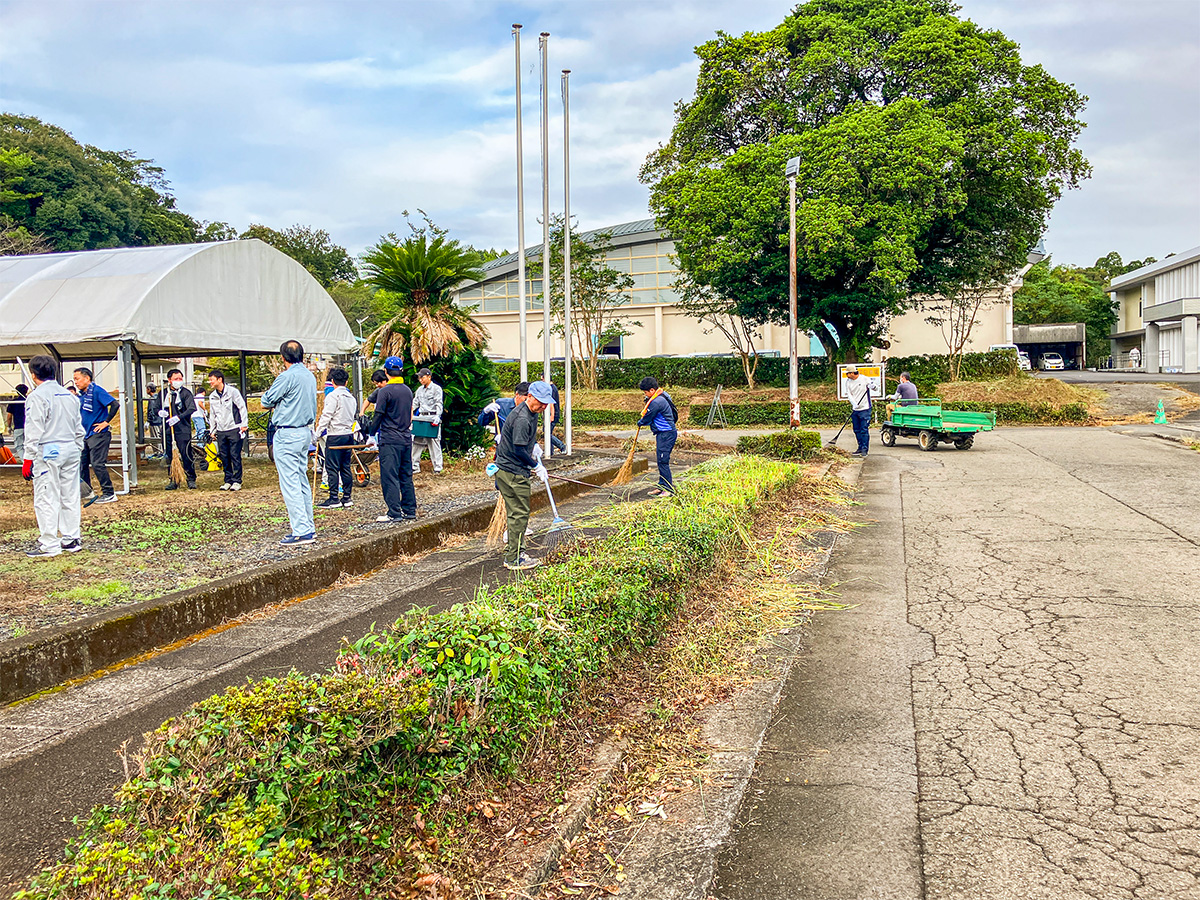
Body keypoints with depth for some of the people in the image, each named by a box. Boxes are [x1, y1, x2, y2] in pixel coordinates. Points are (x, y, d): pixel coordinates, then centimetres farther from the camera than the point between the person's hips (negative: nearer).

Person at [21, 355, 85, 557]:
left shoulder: (37, 396, -9)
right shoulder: (70, 395, 13)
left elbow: (34, 431, -12)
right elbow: (79, 429, 17)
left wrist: (28, 459, -9)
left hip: (48, 452, -7)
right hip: (70, 450, 7)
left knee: (46, 499, -3)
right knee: (70, 497, 11)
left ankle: (49, 546, -3)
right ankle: (71, 539, 16)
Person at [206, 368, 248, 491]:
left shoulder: (232, 391, -5)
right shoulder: (212, 396, 13)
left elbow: (242, 407, -4)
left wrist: (244, 424, -8)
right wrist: (212, 430, 19)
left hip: (234, 429, -6)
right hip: (221, 431, 6)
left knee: (235, 455, -6)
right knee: (224, 456, 5)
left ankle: (237, 481, 0)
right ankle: (228, 480, 14)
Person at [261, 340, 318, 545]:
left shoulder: (287, 376, -15)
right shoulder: (310, 376, 10)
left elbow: (266, 403, -7)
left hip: (287, 435, -9)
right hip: (306, 432, 9)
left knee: (290, 484, -6)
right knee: (302, 481, 15)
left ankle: (302, 532, -8)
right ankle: (309, 526, 18)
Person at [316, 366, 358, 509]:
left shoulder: (333, 396, -10)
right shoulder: (351, 398, 12)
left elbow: (326, 416, -14)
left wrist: (317, 433, -10)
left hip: (335, 436, -7)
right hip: (349, 434, 7)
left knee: (332, 468, -3)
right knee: (346, 467, 10)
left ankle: (334, 499, -3)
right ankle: (347, 498, 12)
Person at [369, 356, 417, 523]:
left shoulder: (385, 391, -11)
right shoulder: (408, 390, 10)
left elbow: (378, 416, -10)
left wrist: (372, 434, 1)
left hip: (390, 440, -7)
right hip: (406, 438, 7)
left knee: (390, 476, -4)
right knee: (406, 476, 12)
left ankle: (394, 513, -6)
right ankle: (410, 510, 15)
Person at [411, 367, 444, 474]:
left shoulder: (436, 388, -1)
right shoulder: (419, 390, 17)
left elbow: (439, 404, -9)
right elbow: (415, 403, 19)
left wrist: (437, 417, -23)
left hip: (432, 418, -6)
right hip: (421, 417, 6)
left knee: (434, 443, -7)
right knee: (417, 442, 4)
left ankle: (437, 468, -3)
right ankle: (415, 467, 9)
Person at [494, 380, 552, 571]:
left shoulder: (532, 413, 9)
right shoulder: (522, 419, -24)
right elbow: (519, 450, -23)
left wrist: (534, 446, 19)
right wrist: (537, 467, -14)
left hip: (516, 470, 10)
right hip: (512, 472, -10)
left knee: (516, 514, 16)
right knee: (519, 514, -6)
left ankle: (514, 551, 25)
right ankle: (514, 559, 0)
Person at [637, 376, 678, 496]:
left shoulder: (657, 402, -21)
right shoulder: (662, 395, 11)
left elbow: (647, 419, -10)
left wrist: (640, 422, 10)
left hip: (666, 434, -11)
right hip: (662, 433, 11)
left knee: (663, 461, -9)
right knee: (661, 460, 14)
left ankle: (669, 489, -6)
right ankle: (662, 486, 20)